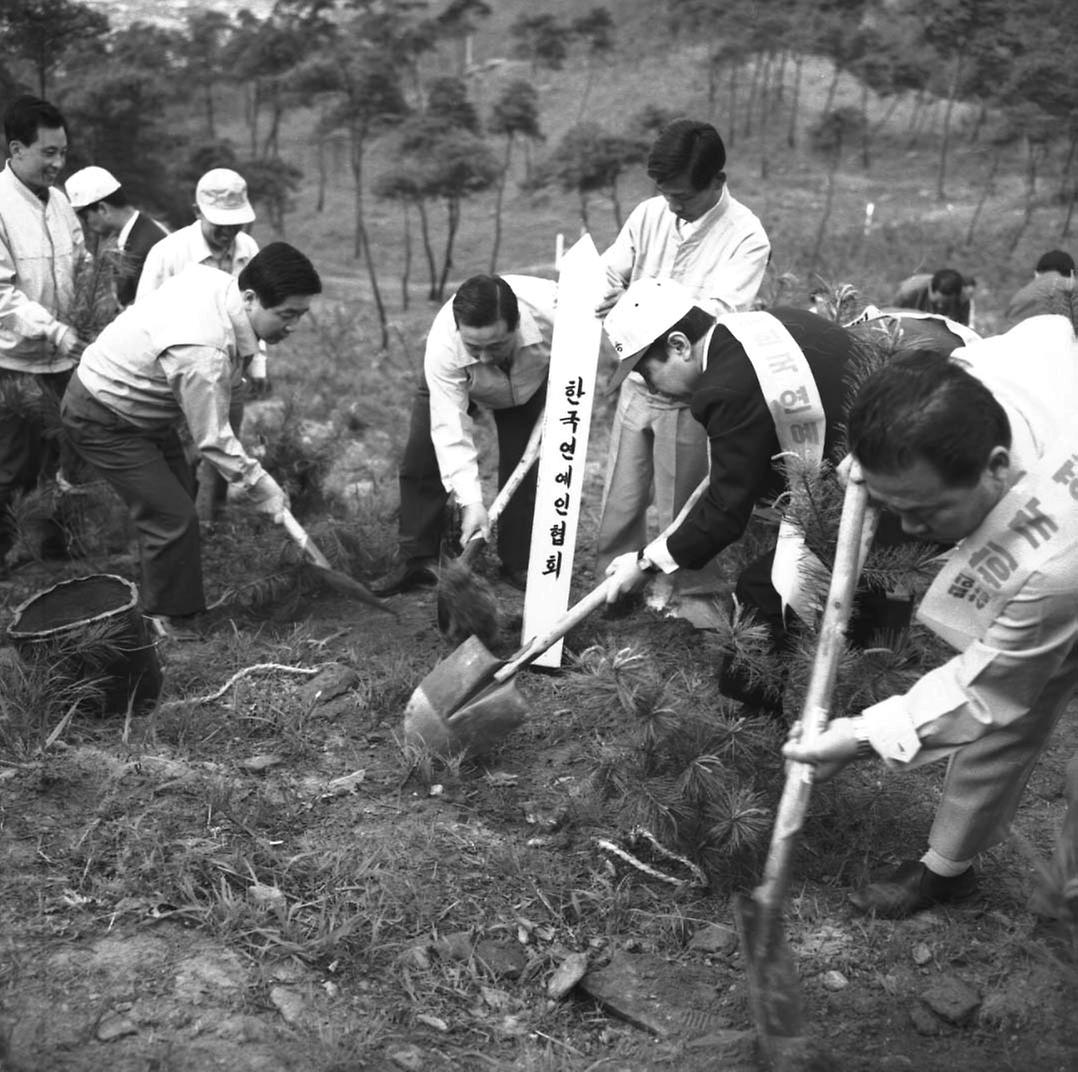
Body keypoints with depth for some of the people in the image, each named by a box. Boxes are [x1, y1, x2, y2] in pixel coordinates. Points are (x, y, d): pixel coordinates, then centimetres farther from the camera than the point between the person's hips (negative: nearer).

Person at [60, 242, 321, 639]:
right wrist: (261, 487, -16)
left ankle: (168, 604, 28)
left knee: (180, 497, 14)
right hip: (102, 419, -10)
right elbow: (213, 439, -27)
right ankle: (172, 624, 5)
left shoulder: (214, 277, -12)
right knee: (173, 518, -11)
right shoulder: (204, 353, -38)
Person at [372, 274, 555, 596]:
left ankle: (520, 564, 2)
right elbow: (450, 429, -42)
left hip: (528, 381, 1)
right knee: (421, 458, -10)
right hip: (454, 381, 0)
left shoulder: (552, 311, -43)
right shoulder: (442, 346, -43)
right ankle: (415, 560, -1)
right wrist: (471, 502, -49)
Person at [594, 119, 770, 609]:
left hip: (689, 397, -4)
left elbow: (715, 312, -24)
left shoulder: (746, 236, -13)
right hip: (638, 384, 4)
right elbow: (607, 275, 2)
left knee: (678, 515, 7)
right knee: (618, 506, 11)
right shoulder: (650, 213, 1)